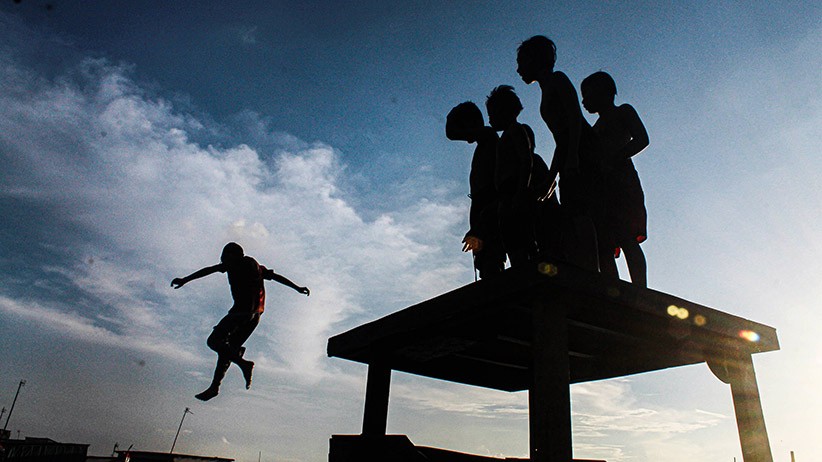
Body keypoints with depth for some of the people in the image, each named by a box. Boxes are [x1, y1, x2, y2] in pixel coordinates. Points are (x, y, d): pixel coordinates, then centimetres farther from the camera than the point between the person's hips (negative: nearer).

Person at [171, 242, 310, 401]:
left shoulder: (233, 263, 4)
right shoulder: (256, 266, 23)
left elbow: (209, 270, -4)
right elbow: (276, 276, 27)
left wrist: (185, 280, -6)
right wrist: (297, 287, 33)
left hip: (242, 310, -8)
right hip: (255, 314, 8)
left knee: (214, 341, -6)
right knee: (228, 348, 14)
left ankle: (243, 363, -20)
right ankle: (214, 386, 11)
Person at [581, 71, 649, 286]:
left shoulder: (623, 112, 15)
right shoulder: (596, 128, 34)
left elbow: (642, 139, -2)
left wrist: (612, 160, -13)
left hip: (622, 180, -7)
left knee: (626, 239, -22)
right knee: (603, 247, -8)